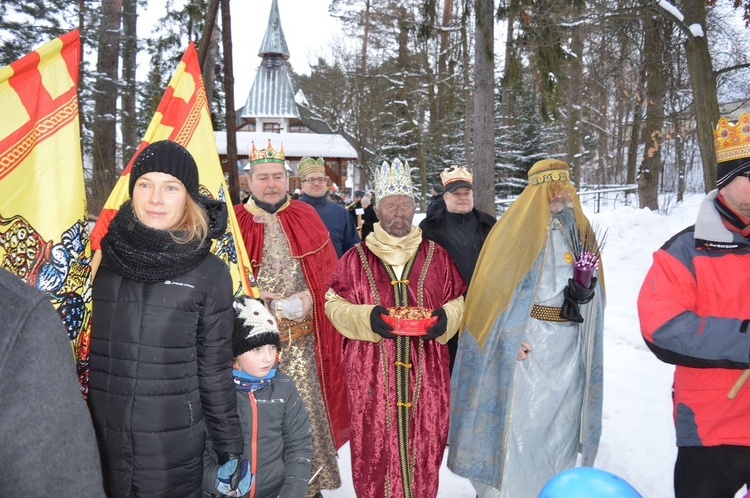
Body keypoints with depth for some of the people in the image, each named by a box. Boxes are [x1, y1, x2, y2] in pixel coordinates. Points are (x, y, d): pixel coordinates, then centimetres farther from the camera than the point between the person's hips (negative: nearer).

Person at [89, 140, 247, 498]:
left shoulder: (210, 273, -8)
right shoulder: (101, 256, -1)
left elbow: (215, 368, -3)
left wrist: (231, 448, -1)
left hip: (174, 448, -2)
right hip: (99, 442, 3)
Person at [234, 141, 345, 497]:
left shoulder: (306, 217, 7)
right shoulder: (235, 222, 2)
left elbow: (328, 271, 5)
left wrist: (309, 296, -11)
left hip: (301, 338, 1)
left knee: (304, 409, 3)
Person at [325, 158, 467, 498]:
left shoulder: (436, 256, 8)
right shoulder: (356, 259, 3)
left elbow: (456, 302, 13)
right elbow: (335, 304, 3)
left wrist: (445, 318, -8)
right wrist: (368, 318, -15)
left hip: (426, 373, 2)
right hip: (371, 374, -1)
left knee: (424, 450, 7)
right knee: (374, 450, 4)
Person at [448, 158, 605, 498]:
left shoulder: (579, 229, 11)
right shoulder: (518, 226, -6)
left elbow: (590, 287, 16)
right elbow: (498, 285, -11)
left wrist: (584, 291, -8)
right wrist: (511, 337, -19)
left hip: (570, 344, 5)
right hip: (528, 342, -5)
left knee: (562, 418, 14)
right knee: (519, 422, -2)